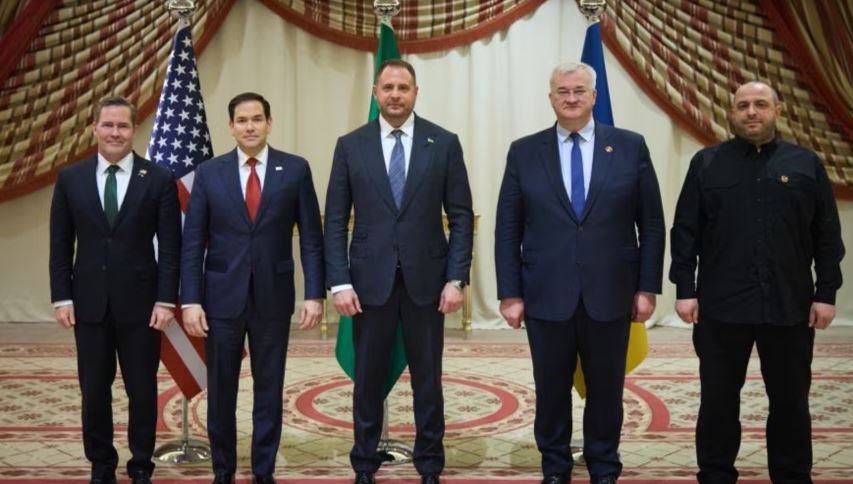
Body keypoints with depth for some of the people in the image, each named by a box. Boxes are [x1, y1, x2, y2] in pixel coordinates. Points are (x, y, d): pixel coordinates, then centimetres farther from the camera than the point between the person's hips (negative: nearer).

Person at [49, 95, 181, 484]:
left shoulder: (159, 179, -2)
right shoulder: (70, 179, 4)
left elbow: (170, 246, -3)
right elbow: (60, 245, 6)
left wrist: (165, 300, -9)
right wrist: (62, 297, -1)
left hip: (140, 302, -2)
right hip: (89, 302, 2)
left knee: (143, 391, 6)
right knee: (94, 391, 10)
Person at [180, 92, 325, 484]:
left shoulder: (296, 170, 0)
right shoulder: (209, 173, 1)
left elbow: (311, 236, 0)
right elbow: (192, 242, 0)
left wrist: (314, 293, -6)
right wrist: (190, 300, -7)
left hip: (273, 296, 0)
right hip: (222, 297, 1)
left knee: (269, 390, 9)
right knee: (220, 391, 10)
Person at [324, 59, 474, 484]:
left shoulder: (444, 143, 2)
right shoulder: (350, 145, 3)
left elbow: (461, 217, 1)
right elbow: (335, 221, 1)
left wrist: (456, 278, -6)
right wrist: (339, 281, -7)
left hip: (425, 278, 0)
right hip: (370, 278, 0)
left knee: (427, 377, 9)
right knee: (368, 377, 9)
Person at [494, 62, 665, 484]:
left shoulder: (630, 146, 2)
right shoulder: (524, 152, 3)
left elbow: (651, 223, 3)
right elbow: (507, 229, 2)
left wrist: (648, 287, -1)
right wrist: (510, 293, -2)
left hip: (609, 293, 0)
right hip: (546, 294, 0)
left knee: (606, 389, 12)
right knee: (551, 389, 11)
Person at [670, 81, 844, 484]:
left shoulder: (806, 163, 6)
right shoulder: (707, 162, 4)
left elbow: (827, 235, 6)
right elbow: (685, 231, 2)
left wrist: (826, 293, 0)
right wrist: (685, 289, -4)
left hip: (789, 306, 1)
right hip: (721, 306, 0)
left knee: (790, 402, 10)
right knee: (718, 400, 8)